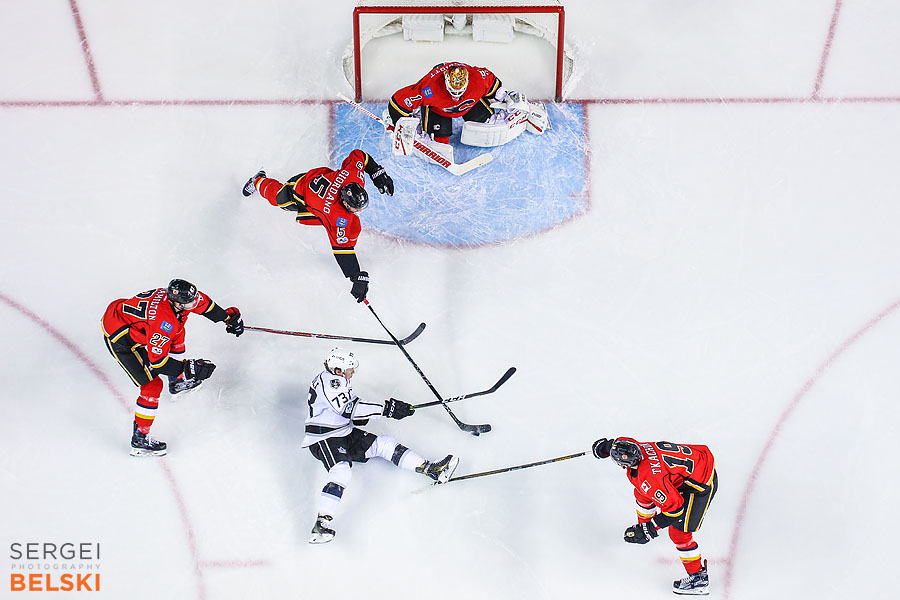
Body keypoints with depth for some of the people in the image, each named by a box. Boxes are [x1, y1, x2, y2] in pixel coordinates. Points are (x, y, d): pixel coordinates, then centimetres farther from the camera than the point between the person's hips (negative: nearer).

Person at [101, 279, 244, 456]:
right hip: (119, 338, -9)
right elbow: (156, 360, -29)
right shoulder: (163, 323, -35)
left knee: (177, 332, 21)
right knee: (153, 384, -7)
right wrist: (188, 368, -27)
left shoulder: (178, 295, -13)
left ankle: (177, 381, 41)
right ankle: (140, 439, 6)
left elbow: (204, 303, 8)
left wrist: (229, 317, 14)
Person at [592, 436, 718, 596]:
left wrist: (650, 529, -19)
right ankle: (644, 523, 46)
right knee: (642, 493, 20)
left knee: (678, 531, -7)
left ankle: (699, 578, 10)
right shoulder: (637, 447, -12)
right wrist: (607, 445, 8)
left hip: (702, 483, -9)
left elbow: (674, 506, -27)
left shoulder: (649, 479, -34)